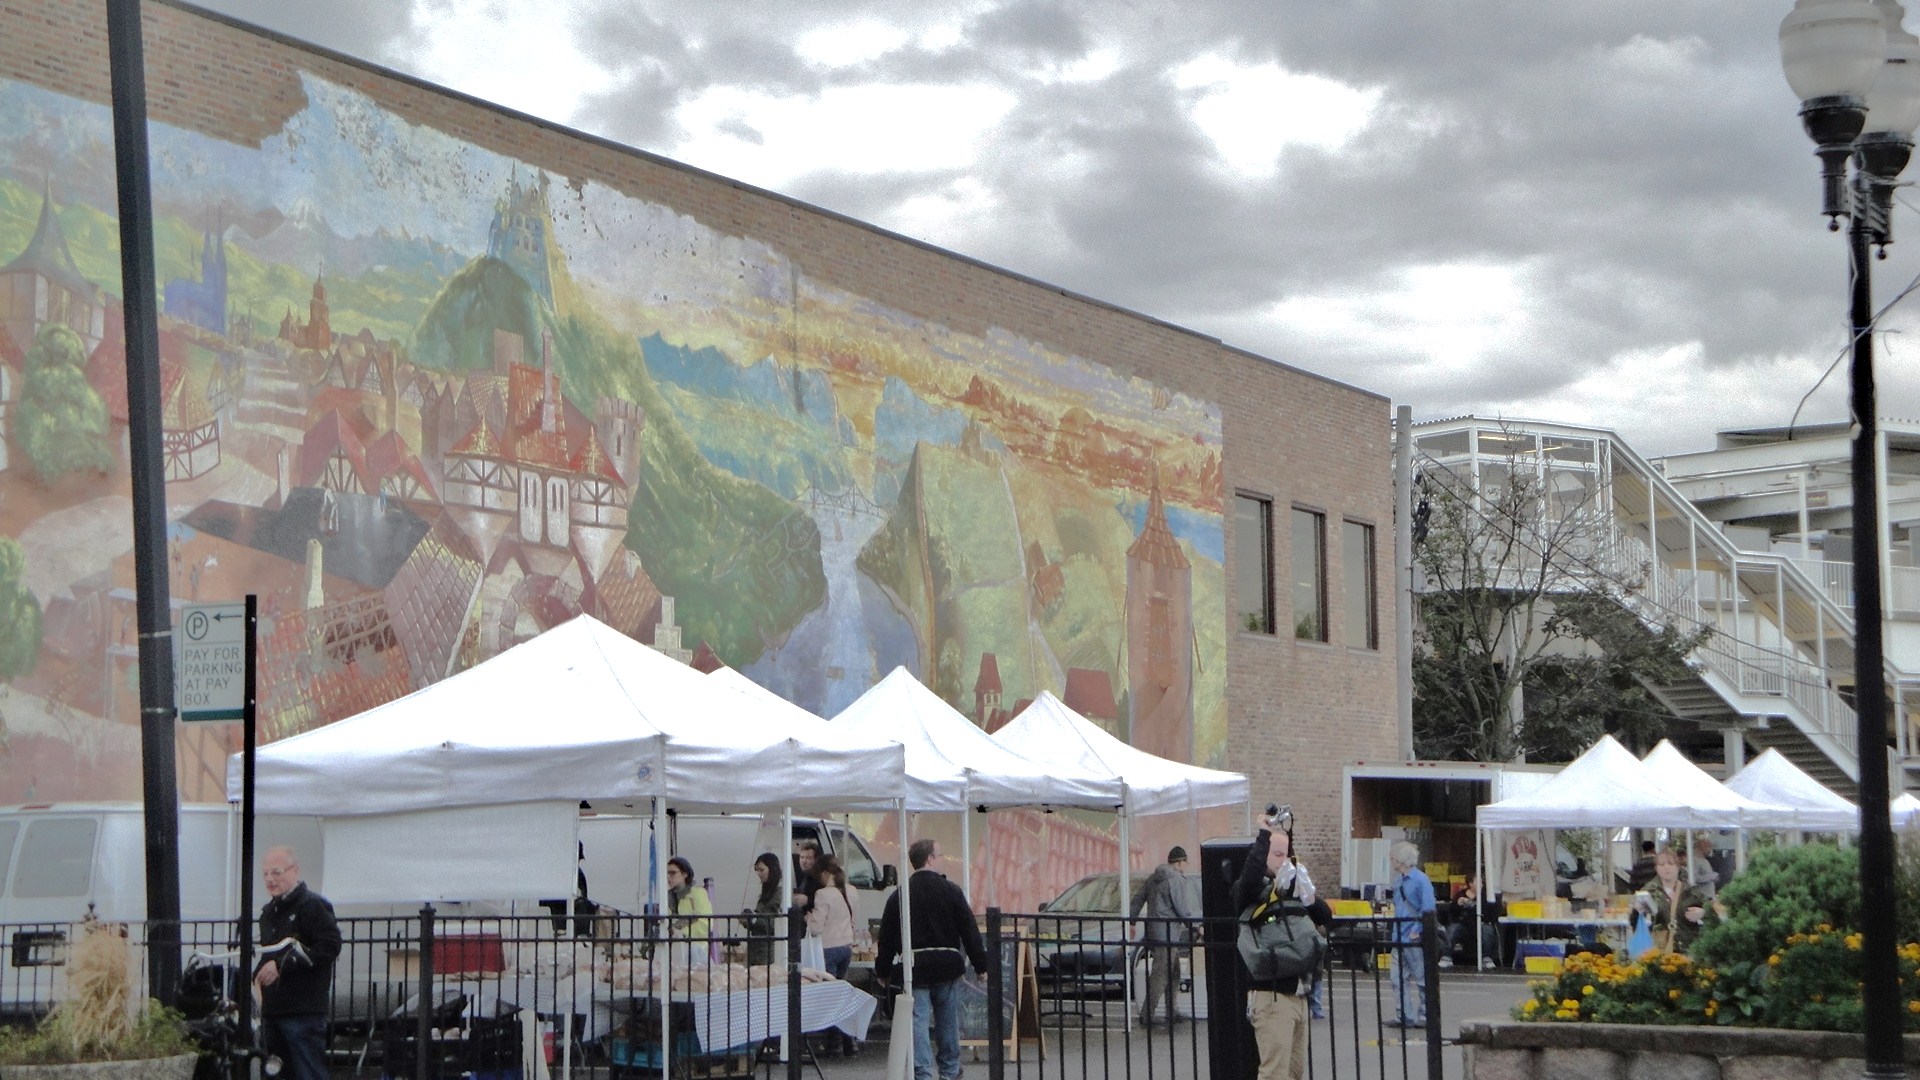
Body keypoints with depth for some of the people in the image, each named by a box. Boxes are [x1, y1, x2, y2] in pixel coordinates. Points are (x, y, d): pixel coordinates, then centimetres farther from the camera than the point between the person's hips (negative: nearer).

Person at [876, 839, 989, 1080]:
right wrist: (981, 965, 4)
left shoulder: (898, 896, 1)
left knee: (918, 1022, -2)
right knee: (948, 1022, 14)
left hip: (914, 967, 0)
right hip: (947, 965, 0)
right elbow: (969, 930, -2)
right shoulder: (951, 891, -2)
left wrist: (883, 970, 14)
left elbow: (886, 936, 4)